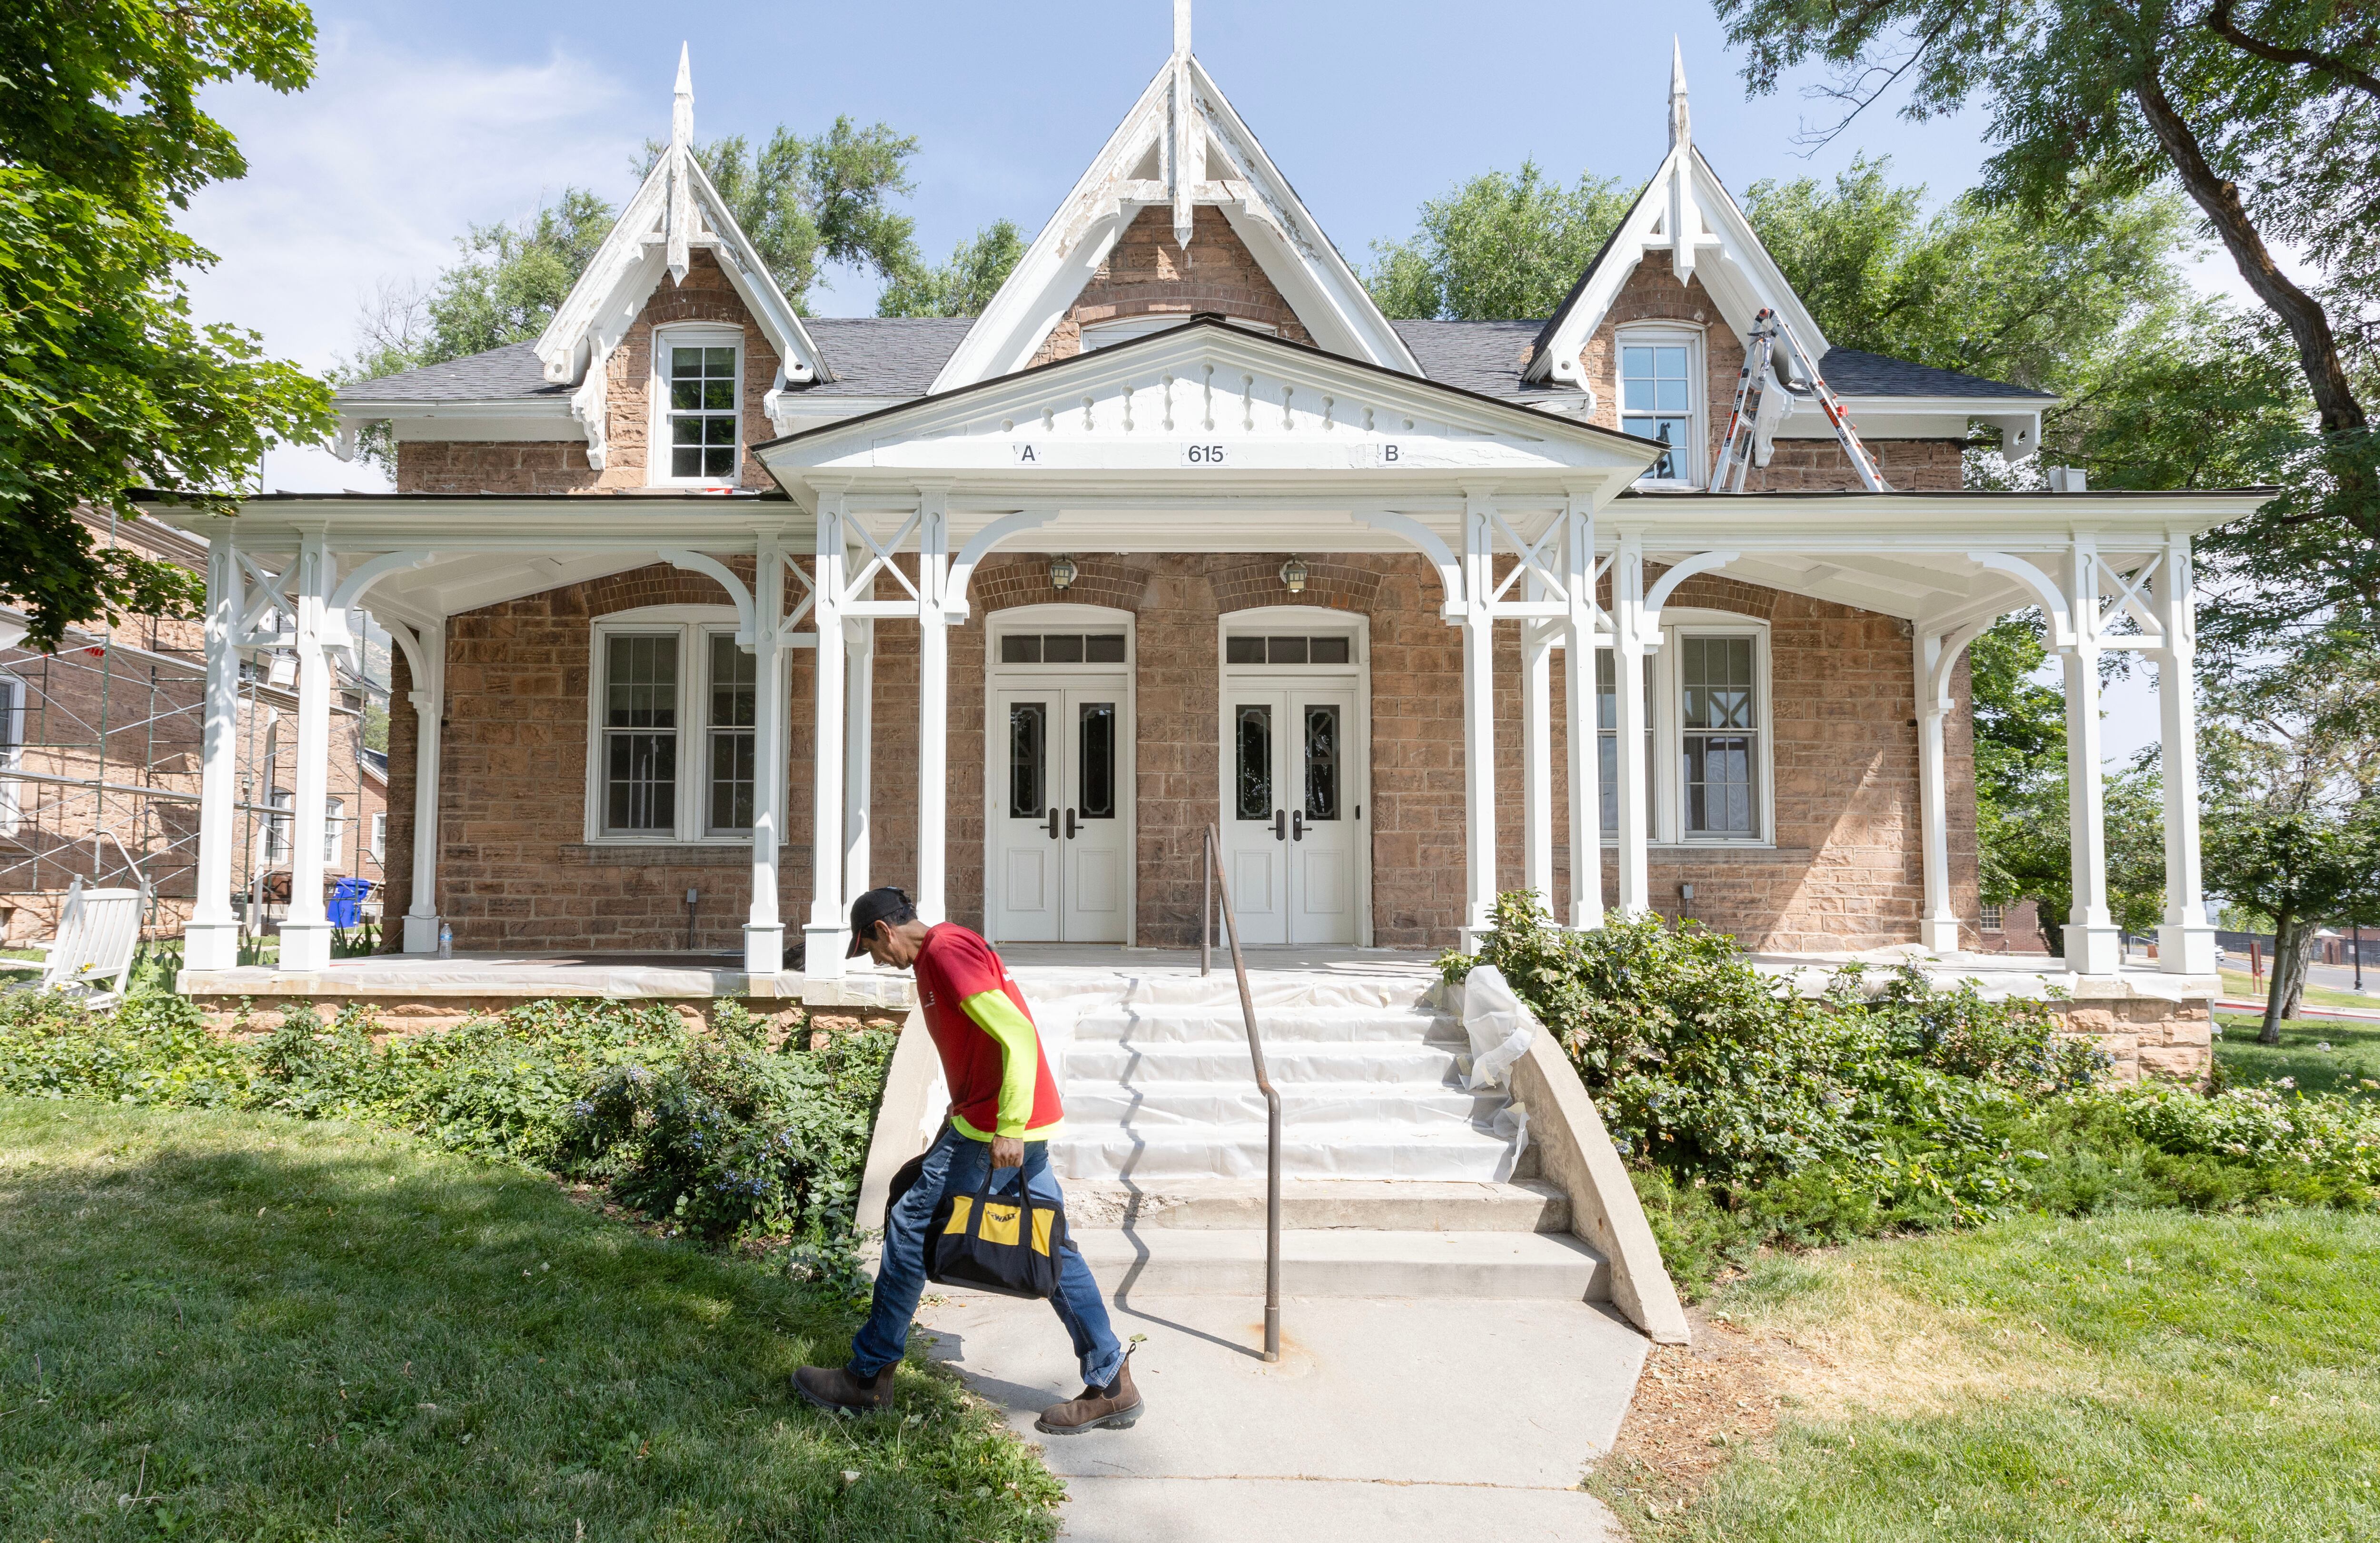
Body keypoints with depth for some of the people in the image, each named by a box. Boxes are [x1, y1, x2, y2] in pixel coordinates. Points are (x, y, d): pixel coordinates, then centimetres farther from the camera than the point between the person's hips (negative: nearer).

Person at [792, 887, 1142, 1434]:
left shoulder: (946, 952, -15)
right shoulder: (947, 948, 16)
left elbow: (1018, 1035, -24)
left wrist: (1008, 1130, -26)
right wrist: (961, 1111, 22)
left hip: (994, 1127, -10)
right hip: (1023, 1122, 10)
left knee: (910, 1226, 2)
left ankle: (869, 1377, 15)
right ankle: (1111, 1384, 15)